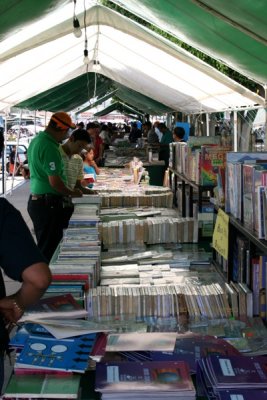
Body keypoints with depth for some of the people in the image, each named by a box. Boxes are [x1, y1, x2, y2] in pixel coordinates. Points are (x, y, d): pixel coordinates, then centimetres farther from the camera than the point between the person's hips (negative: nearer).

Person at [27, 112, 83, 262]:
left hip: (36, 200, 10)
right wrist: (72, 193, -6)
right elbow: (55, 181, -23)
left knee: (44, 246, 18)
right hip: (48, 203, -10)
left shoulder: (36, 140, 10)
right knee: (49, 249, -1)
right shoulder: (50, 147, -20)